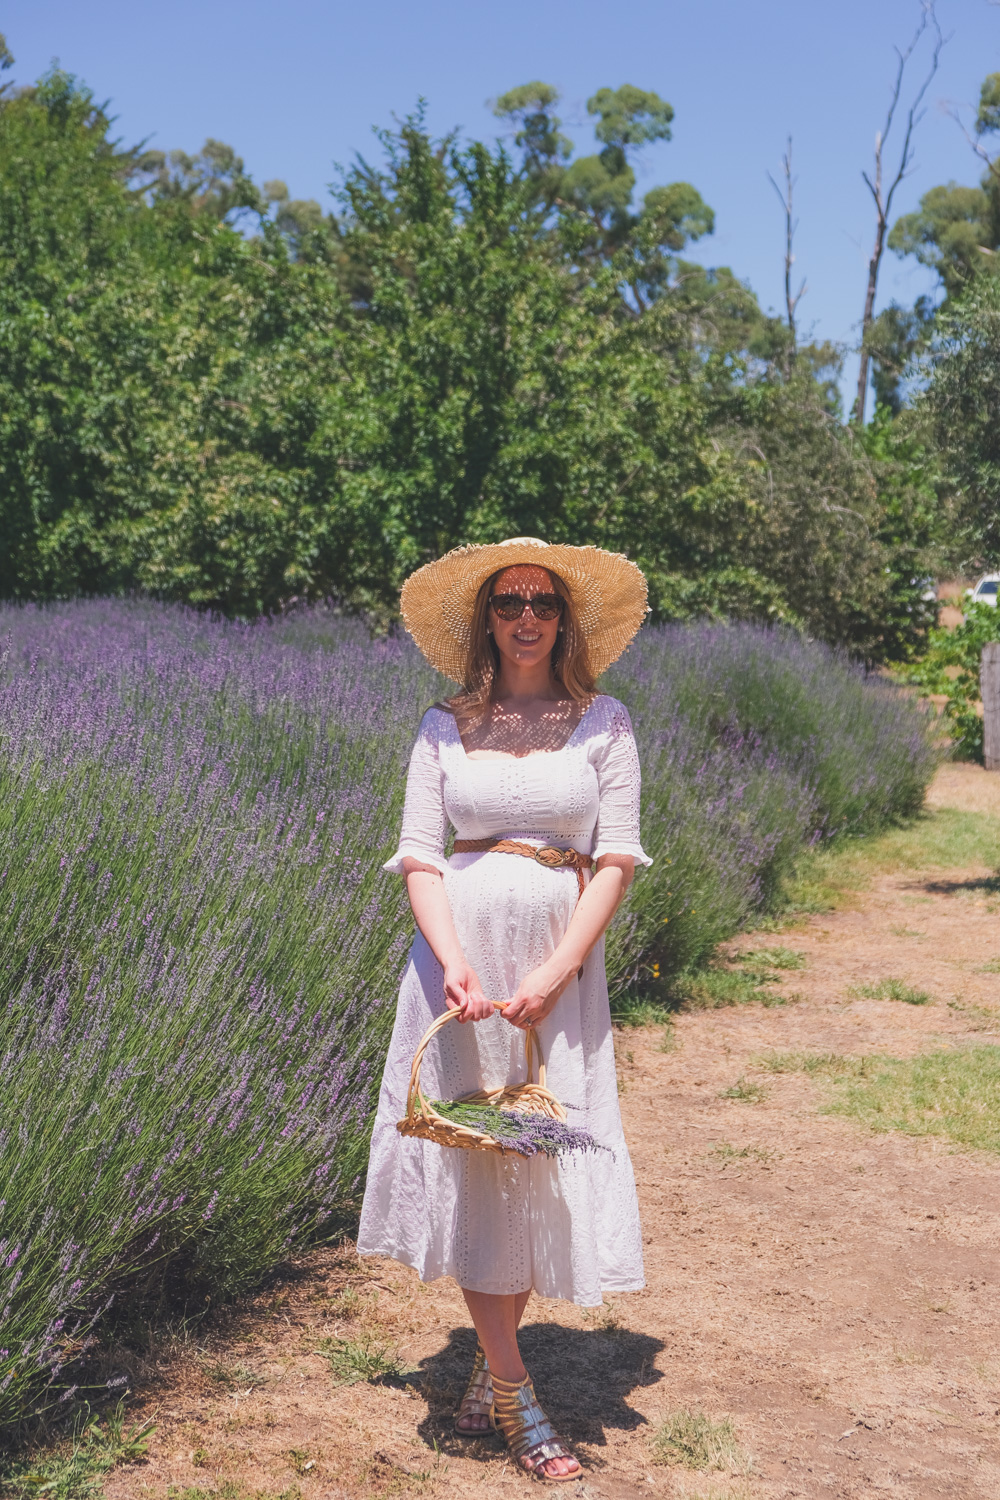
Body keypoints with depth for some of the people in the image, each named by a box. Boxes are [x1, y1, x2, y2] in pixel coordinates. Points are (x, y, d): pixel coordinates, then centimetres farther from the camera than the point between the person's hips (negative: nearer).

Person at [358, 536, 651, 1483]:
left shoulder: (603, 723, 4)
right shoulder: (444, 728, 5)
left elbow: (617, 861, -2)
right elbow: (418, 856, 0)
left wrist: (551, 976, -13)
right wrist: (455, 963, -17)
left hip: (561, 959, 0)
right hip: (463, 953, 0)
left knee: (540, 1164, 2)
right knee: (469, 1162, -1)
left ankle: (493, 1370, 20)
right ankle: (515, 1398, 8)